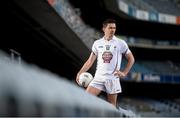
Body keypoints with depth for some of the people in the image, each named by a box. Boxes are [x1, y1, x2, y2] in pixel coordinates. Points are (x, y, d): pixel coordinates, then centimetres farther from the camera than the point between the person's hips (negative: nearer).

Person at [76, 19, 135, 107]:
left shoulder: (121, 43, 1)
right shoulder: (97, 43, 8)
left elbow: (131, 59, 8)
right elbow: (90, 61, 12)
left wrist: (124, 73, -2)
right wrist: (80, 73, 2)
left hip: (113, 78, -2)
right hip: (99, 77, 2)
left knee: (111, 106, 2)